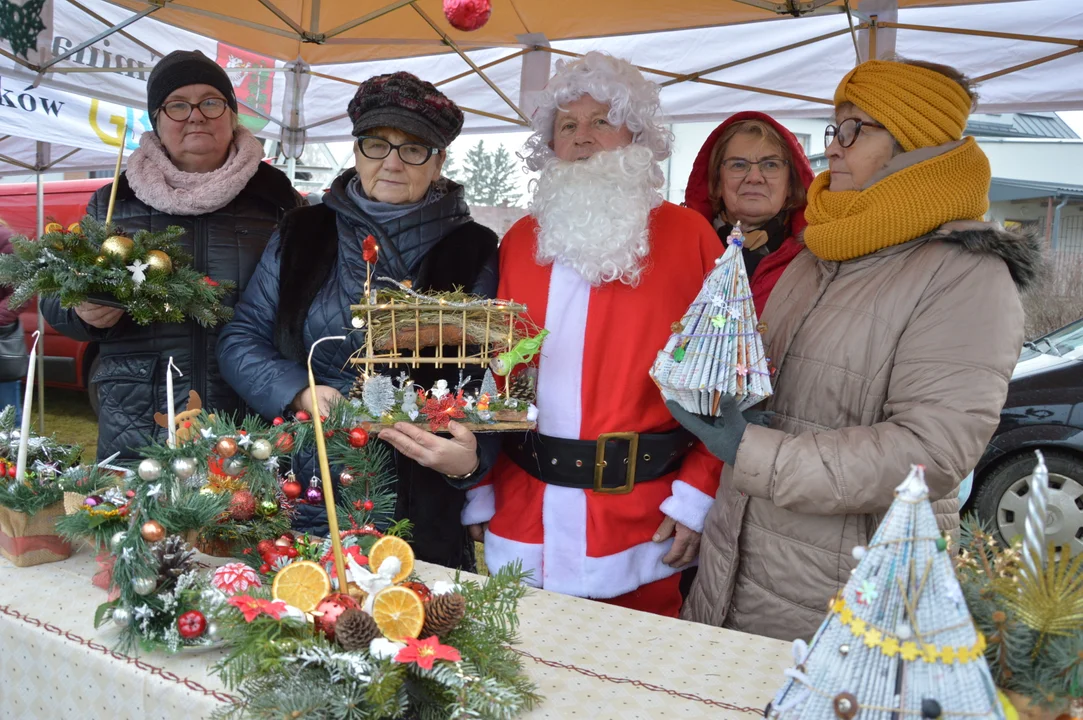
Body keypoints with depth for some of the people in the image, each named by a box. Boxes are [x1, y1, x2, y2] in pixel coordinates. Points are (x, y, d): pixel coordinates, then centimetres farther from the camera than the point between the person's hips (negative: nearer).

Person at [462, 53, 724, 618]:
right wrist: (478, 492, 4)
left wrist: (697, 495, -11)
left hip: (637, 525, -3)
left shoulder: (687, 235, -1)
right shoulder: (520, 240, 9)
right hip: (521, 520, 3)